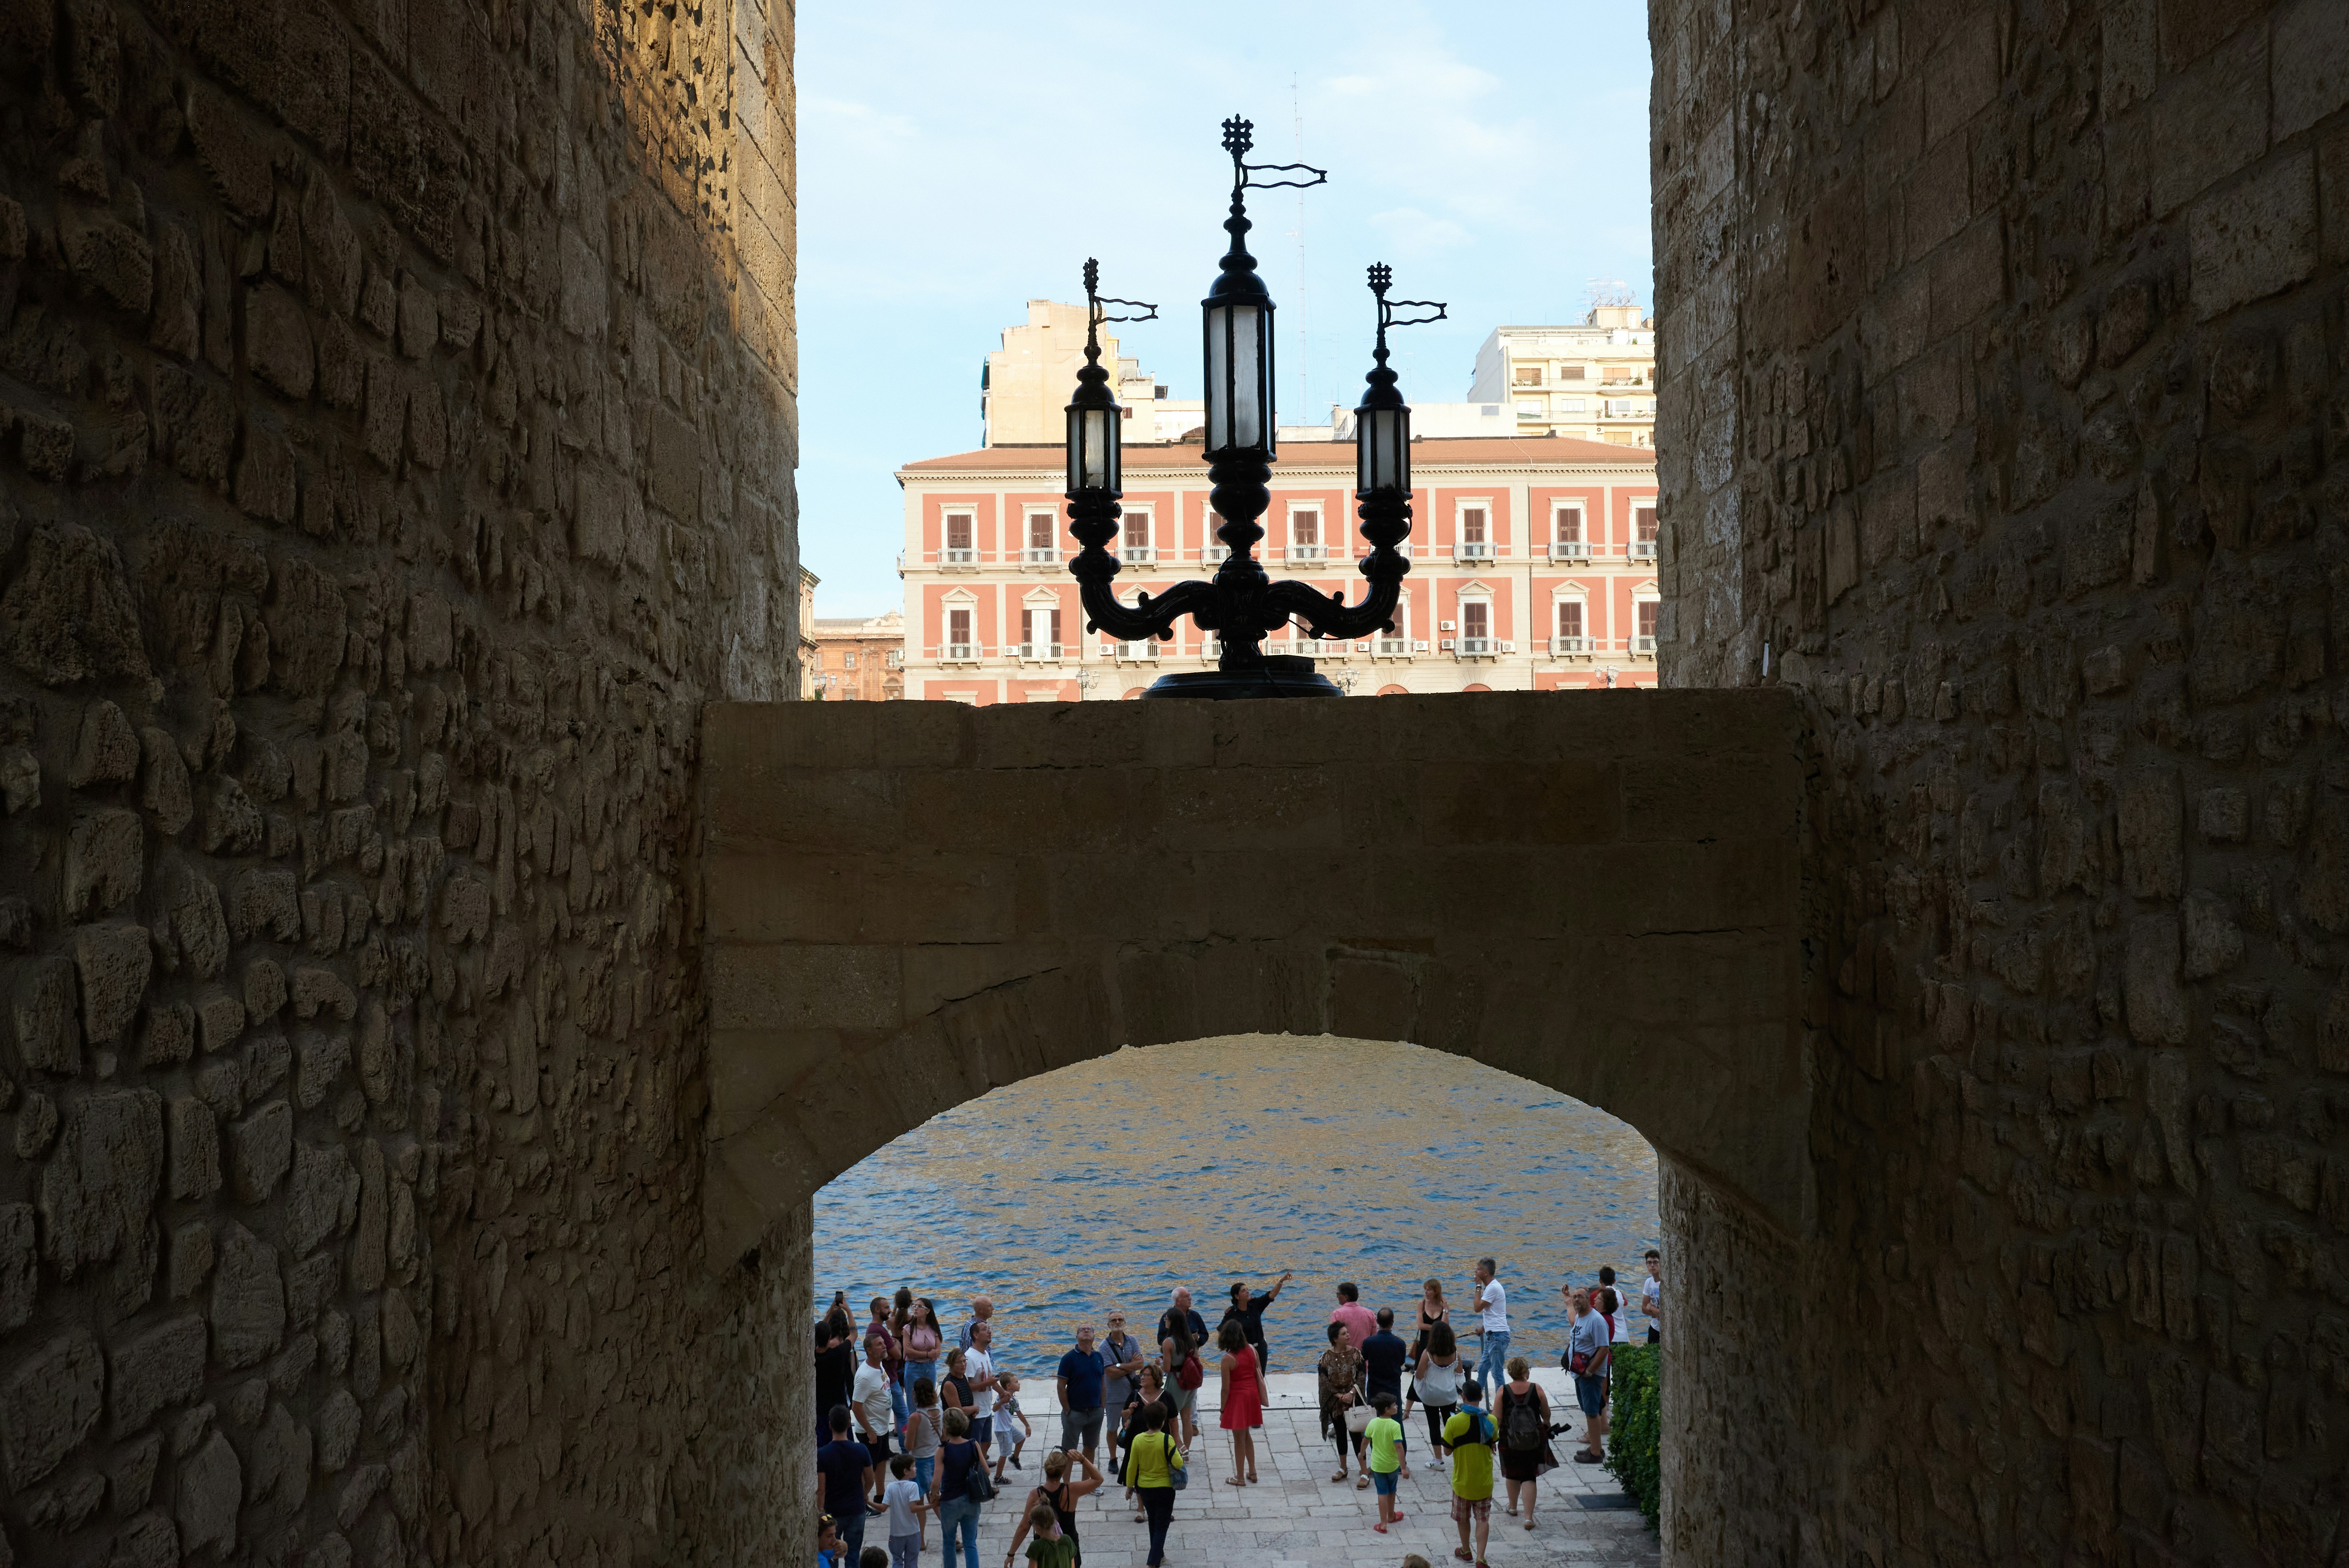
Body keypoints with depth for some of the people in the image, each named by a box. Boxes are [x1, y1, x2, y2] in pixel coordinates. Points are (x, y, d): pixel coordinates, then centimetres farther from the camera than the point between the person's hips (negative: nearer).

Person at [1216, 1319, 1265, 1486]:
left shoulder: (1228, 1359, -19)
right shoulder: (1252, 1351, -3)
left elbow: (1226, 1388, -16)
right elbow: (1258, 1375, 5)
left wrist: (1222, 1409, -5)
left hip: (1238, 1398, -6)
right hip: (1253, 1395, 6)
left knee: (1239, 1439, 6)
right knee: (1246, 1435, 22)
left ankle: (1240, 1477, 15)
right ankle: (1252, 1472, 27)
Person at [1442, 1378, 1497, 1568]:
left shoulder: (1454, 1422, -18)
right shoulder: (1490, 1421, -10)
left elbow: (1447, 1450, -7)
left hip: (1462, 1479, -1)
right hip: (1484, 1481, 1)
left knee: (1463, 1518, 20)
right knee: (1483, 1519, 10)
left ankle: (1465, 1551, 36)